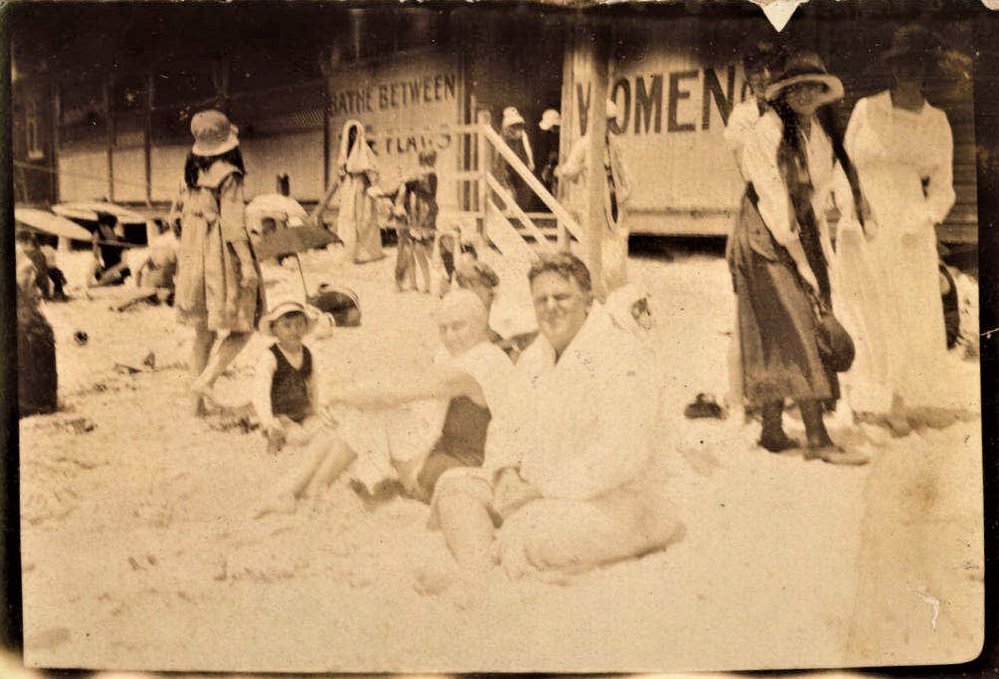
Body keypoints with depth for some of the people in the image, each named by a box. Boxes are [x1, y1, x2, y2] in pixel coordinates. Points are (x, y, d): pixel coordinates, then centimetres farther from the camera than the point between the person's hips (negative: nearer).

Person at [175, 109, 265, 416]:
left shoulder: (192, 172, 8)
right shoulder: (229, 175, -13)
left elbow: (187, 215, 14)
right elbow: (233, 223, -18)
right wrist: (247, 262, -18)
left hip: (193, 253, 7)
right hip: (224, 255, -7)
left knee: (203, 332, 14)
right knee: (241, 329, 3)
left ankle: (199, 401, 17)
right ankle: (205, 380, -11)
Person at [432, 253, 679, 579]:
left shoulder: (620, 355, -12)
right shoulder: (532, 358, 13)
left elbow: (621, 454, -21)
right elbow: (515, 427, 18)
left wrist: (545, 488, -21)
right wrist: (505, 470, -6)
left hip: (609, 498, -8)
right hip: (535, 488, 8)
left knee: (526, 531, -34)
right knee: (454, 485, -5)